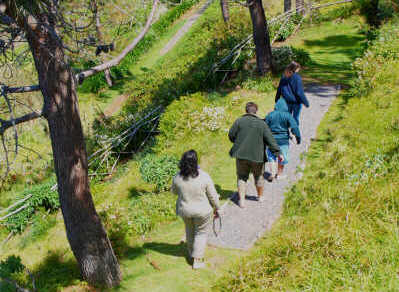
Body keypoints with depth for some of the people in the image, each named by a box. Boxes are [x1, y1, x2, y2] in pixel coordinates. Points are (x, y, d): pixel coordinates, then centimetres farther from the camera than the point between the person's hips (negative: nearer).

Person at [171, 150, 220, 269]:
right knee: (201, 233, 17)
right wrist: (216, 208, 4)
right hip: (202, 211, -3)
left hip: (184, 210, 3)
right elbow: (213, 196, -12)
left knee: (190, 231, 26)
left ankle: (192, 254, 44)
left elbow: (174, 191, 4)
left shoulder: (177, 178, -16)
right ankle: (197, 260, 19)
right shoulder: (204, 177, -23)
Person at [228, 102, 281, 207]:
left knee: (242, 177, 12)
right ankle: (260, 196, 37)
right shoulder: (262, 124, -6)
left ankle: (241, 200, 4)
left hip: (241, 155, 0)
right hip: (257, 156, 0)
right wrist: (278, 153, -6)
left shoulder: (239, 121, -6)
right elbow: (270, 140, -10)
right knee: (258, 176, 20)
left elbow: (231, 135, -1)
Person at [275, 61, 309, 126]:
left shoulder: (284, 77, 2)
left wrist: (277, 101, 17)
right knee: (295, 118, 6)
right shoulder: (297, 77, -16)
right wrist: (306, 102, -9)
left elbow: (279, 90, 8)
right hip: (296, 101, -5)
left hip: (287, 101, 5)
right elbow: (300, 92, -17)